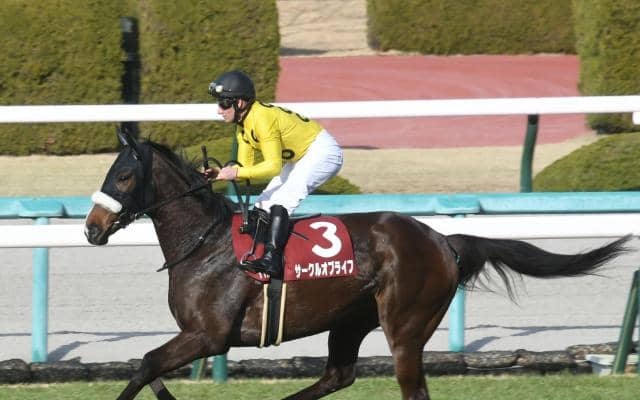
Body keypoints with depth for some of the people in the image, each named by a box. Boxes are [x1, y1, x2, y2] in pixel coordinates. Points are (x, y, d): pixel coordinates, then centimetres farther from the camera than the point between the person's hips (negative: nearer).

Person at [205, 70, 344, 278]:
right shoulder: (243, 126, 4)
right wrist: (220, 173, -12)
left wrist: (236, 173, -33)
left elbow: (273, 166, -29)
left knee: (281, 200, -27)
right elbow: (245, 166, 5)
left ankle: (272, 260, -37)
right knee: (263, 204, 6)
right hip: (300, 158, 11)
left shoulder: (262, 118, -27)